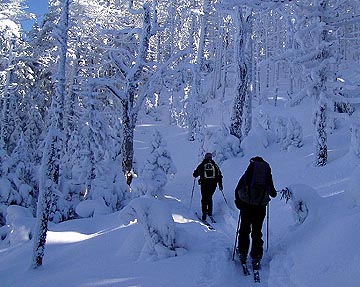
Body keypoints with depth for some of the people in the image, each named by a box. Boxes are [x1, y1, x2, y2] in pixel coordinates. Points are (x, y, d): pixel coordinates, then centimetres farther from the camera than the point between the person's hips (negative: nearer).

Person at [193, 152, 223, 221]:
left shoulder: (202, 165, 3)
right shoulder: (215, 165, 9)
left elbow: (195, 174, 5)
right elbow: (219, 175, 7)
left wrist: (195, 175, 29)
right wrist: (220, 185, 13)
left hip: (204, 184, -2)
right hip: (213, 184, 2)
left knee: (204, 198, 7)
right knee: (209, 198, 17)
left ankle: (204, 213, -3)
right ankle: (210, 213, 10)